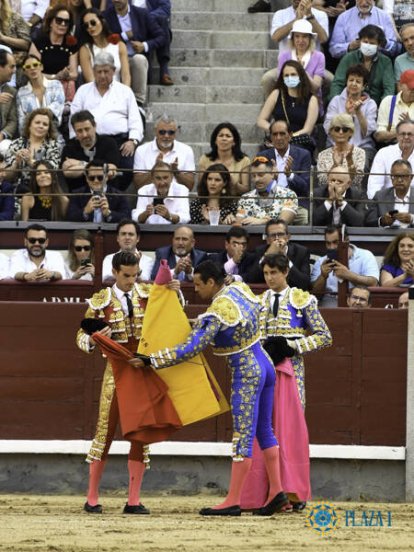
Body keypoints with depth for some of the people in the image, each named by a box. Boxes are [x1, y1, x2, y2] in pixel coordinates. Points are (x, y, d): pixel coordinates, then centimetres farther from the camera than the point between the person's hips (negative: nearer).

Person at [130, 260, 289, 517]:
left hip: (245, 373, -9)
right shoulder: (239, 289, 2)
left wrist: (151, 361, -15)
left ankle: (233, 501, -5)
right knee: (264, 429, 15)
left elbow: (189, 350, -22)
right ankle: (277, 493, 15)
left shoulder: (216, 314, -21)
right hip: (265, 365, 9)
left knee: (243, 436, -7)